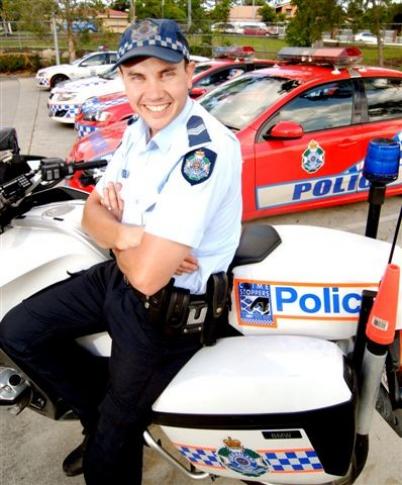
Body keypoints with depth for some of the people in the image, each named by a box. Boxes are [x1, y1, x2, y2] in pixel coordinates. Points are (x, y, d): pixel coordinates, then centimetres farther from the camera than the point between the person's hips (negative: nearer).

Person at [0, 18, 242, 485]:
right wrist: (125, 234, -18)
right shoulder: (139, 131, 1)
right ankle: (102, 415, 23)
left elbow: (148, 275, -31)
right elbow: (92, 211, 6)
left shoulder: (205, 149, -28)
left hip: (170, 305, -8)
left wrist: (118, 234, -9)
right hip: (120, 276, 8)